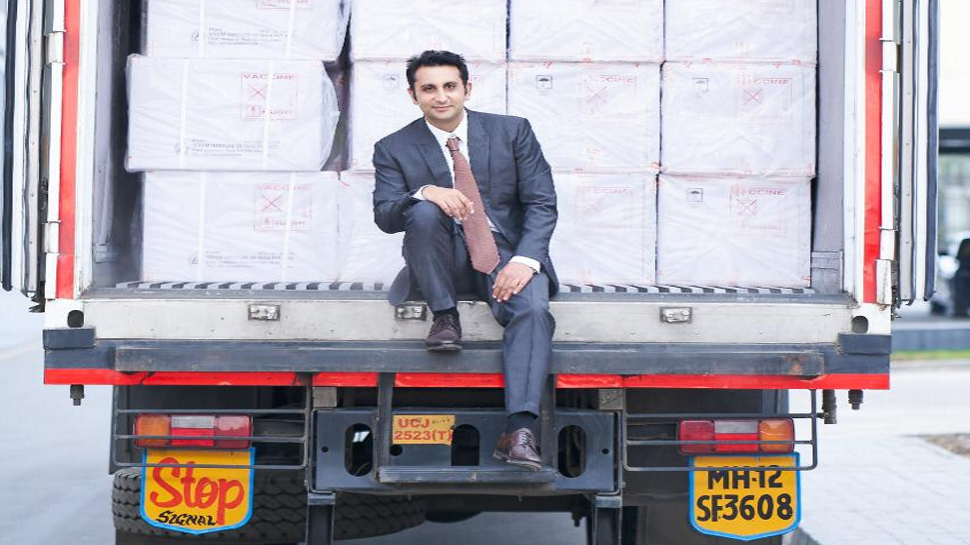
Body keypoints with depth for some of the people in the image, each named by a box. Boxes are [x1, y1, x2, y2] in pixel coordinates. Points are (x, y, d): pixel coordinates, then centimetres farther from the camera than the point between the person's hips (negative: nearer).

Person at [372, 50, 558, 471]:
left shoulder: (513, 132, 6)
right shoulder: (394, 149, 5)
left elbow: (542, 203, 0)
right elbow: (384, 216, -7)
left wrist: (525, 260, -18)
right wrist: (424, 193, -29)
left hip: (508, 253, 0)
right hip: (446, 261, 0)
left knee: (533, 309, -32)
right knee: (424, 212, -32)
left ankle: (520, 431, -41)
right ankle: (444, 317, -16)